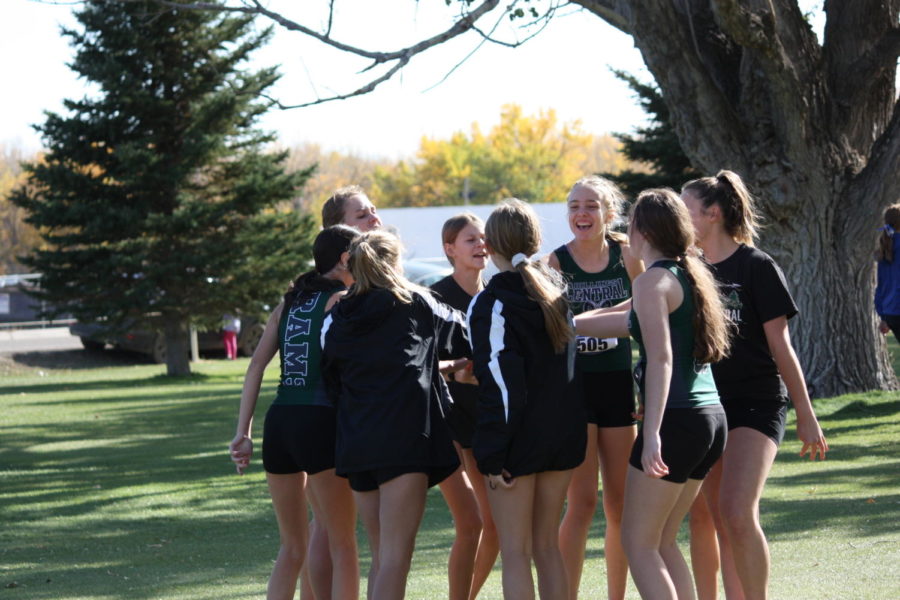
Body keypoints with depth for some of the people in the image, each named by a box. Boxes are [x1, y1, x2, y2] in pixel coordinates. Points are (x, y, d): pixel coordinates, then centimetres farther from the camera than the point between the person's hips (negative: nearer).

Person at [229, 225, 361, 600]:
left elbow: (256, 365, 10)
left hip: (279, 420, 7)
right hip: (319, 421, -7)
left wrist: (243, 432, 7)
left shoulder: (290, 302, 18)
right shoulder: (342, 300, 0)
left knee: (291, 547, 15)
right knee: (342, 546, 1)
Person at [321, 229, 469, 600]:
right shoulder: (415, 304, 5)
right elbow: (459, 334, 22)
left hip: (356, 443, 5)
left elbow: (330, 382, 14)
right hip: (406, 437, -4)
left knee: (381, 558, 15)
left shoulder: (337, 319, 12)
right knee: (396, 557, -10)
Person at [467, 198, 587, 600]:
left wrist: (492, 455, -16)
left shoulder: (492, 304, -12)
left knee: (515, 553, -1)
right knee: (547, 545, 15)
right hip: (564, 431, 7)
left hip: (519, 437, -7)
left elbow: (500, 385, -17)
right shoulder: (556, 293, 10)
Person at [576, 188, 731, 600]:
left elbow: (661, 359, -22)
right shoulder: (690, 275, 16)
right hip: (710, 418, 9)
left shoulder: (653, 281, -10)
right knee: (663, 541, 16)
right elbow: (628, 321, 29)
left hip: (676, 421, -9)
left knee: (638, 543, -1)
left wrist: (652, 435, -28)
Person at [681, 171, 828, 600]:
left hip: (756, 404, -6)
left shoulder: (756, 267, -7)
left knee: (738, 514, -20)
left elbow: (781, 347, -6)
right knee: (720, 522, 5)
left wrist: (805, 415, -6)